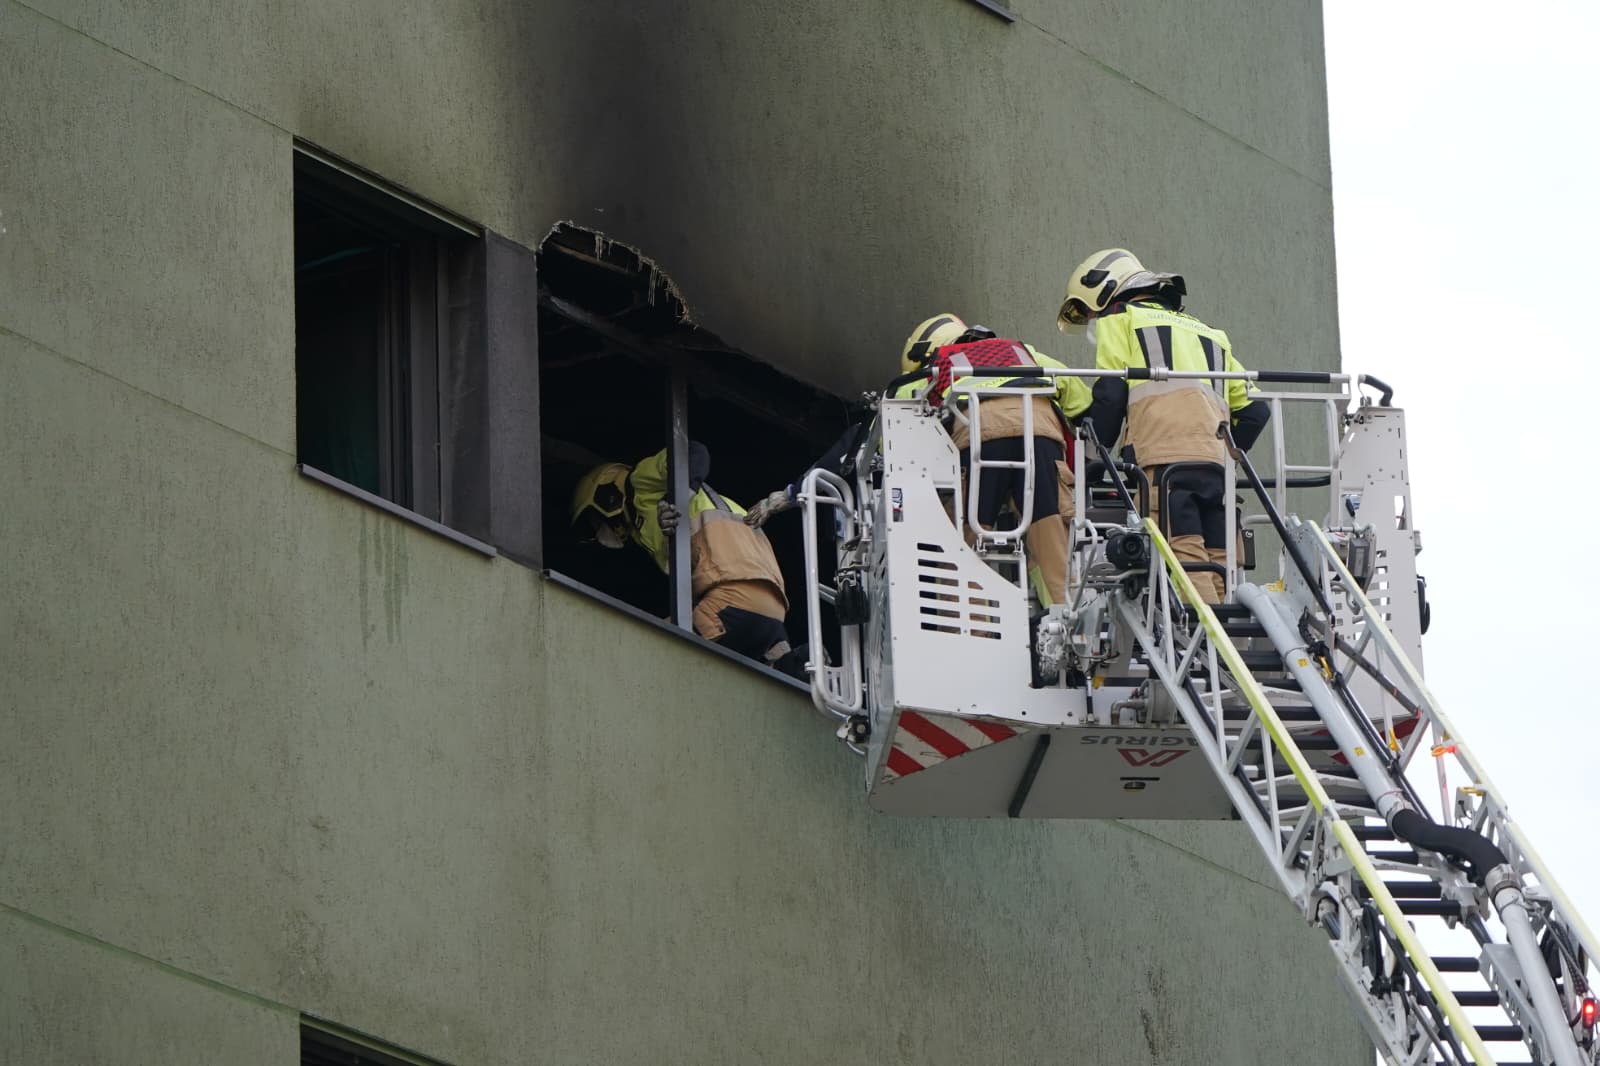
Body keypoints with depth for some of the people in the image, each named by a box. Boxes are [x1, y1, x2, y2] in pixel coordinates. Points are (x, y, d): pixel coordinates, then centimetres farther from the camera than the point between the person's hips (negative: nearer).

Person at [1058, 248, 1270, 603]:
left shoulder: (1118, 319, 17)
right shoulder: (1205, 332, 36)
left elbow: (1109, 397, 3)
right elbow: (1253, 407, 27)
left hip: (1166, 454, -6)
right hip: (1214, 458, 6)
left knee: (1184, 556, -17)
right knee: (1215, 562, 2)